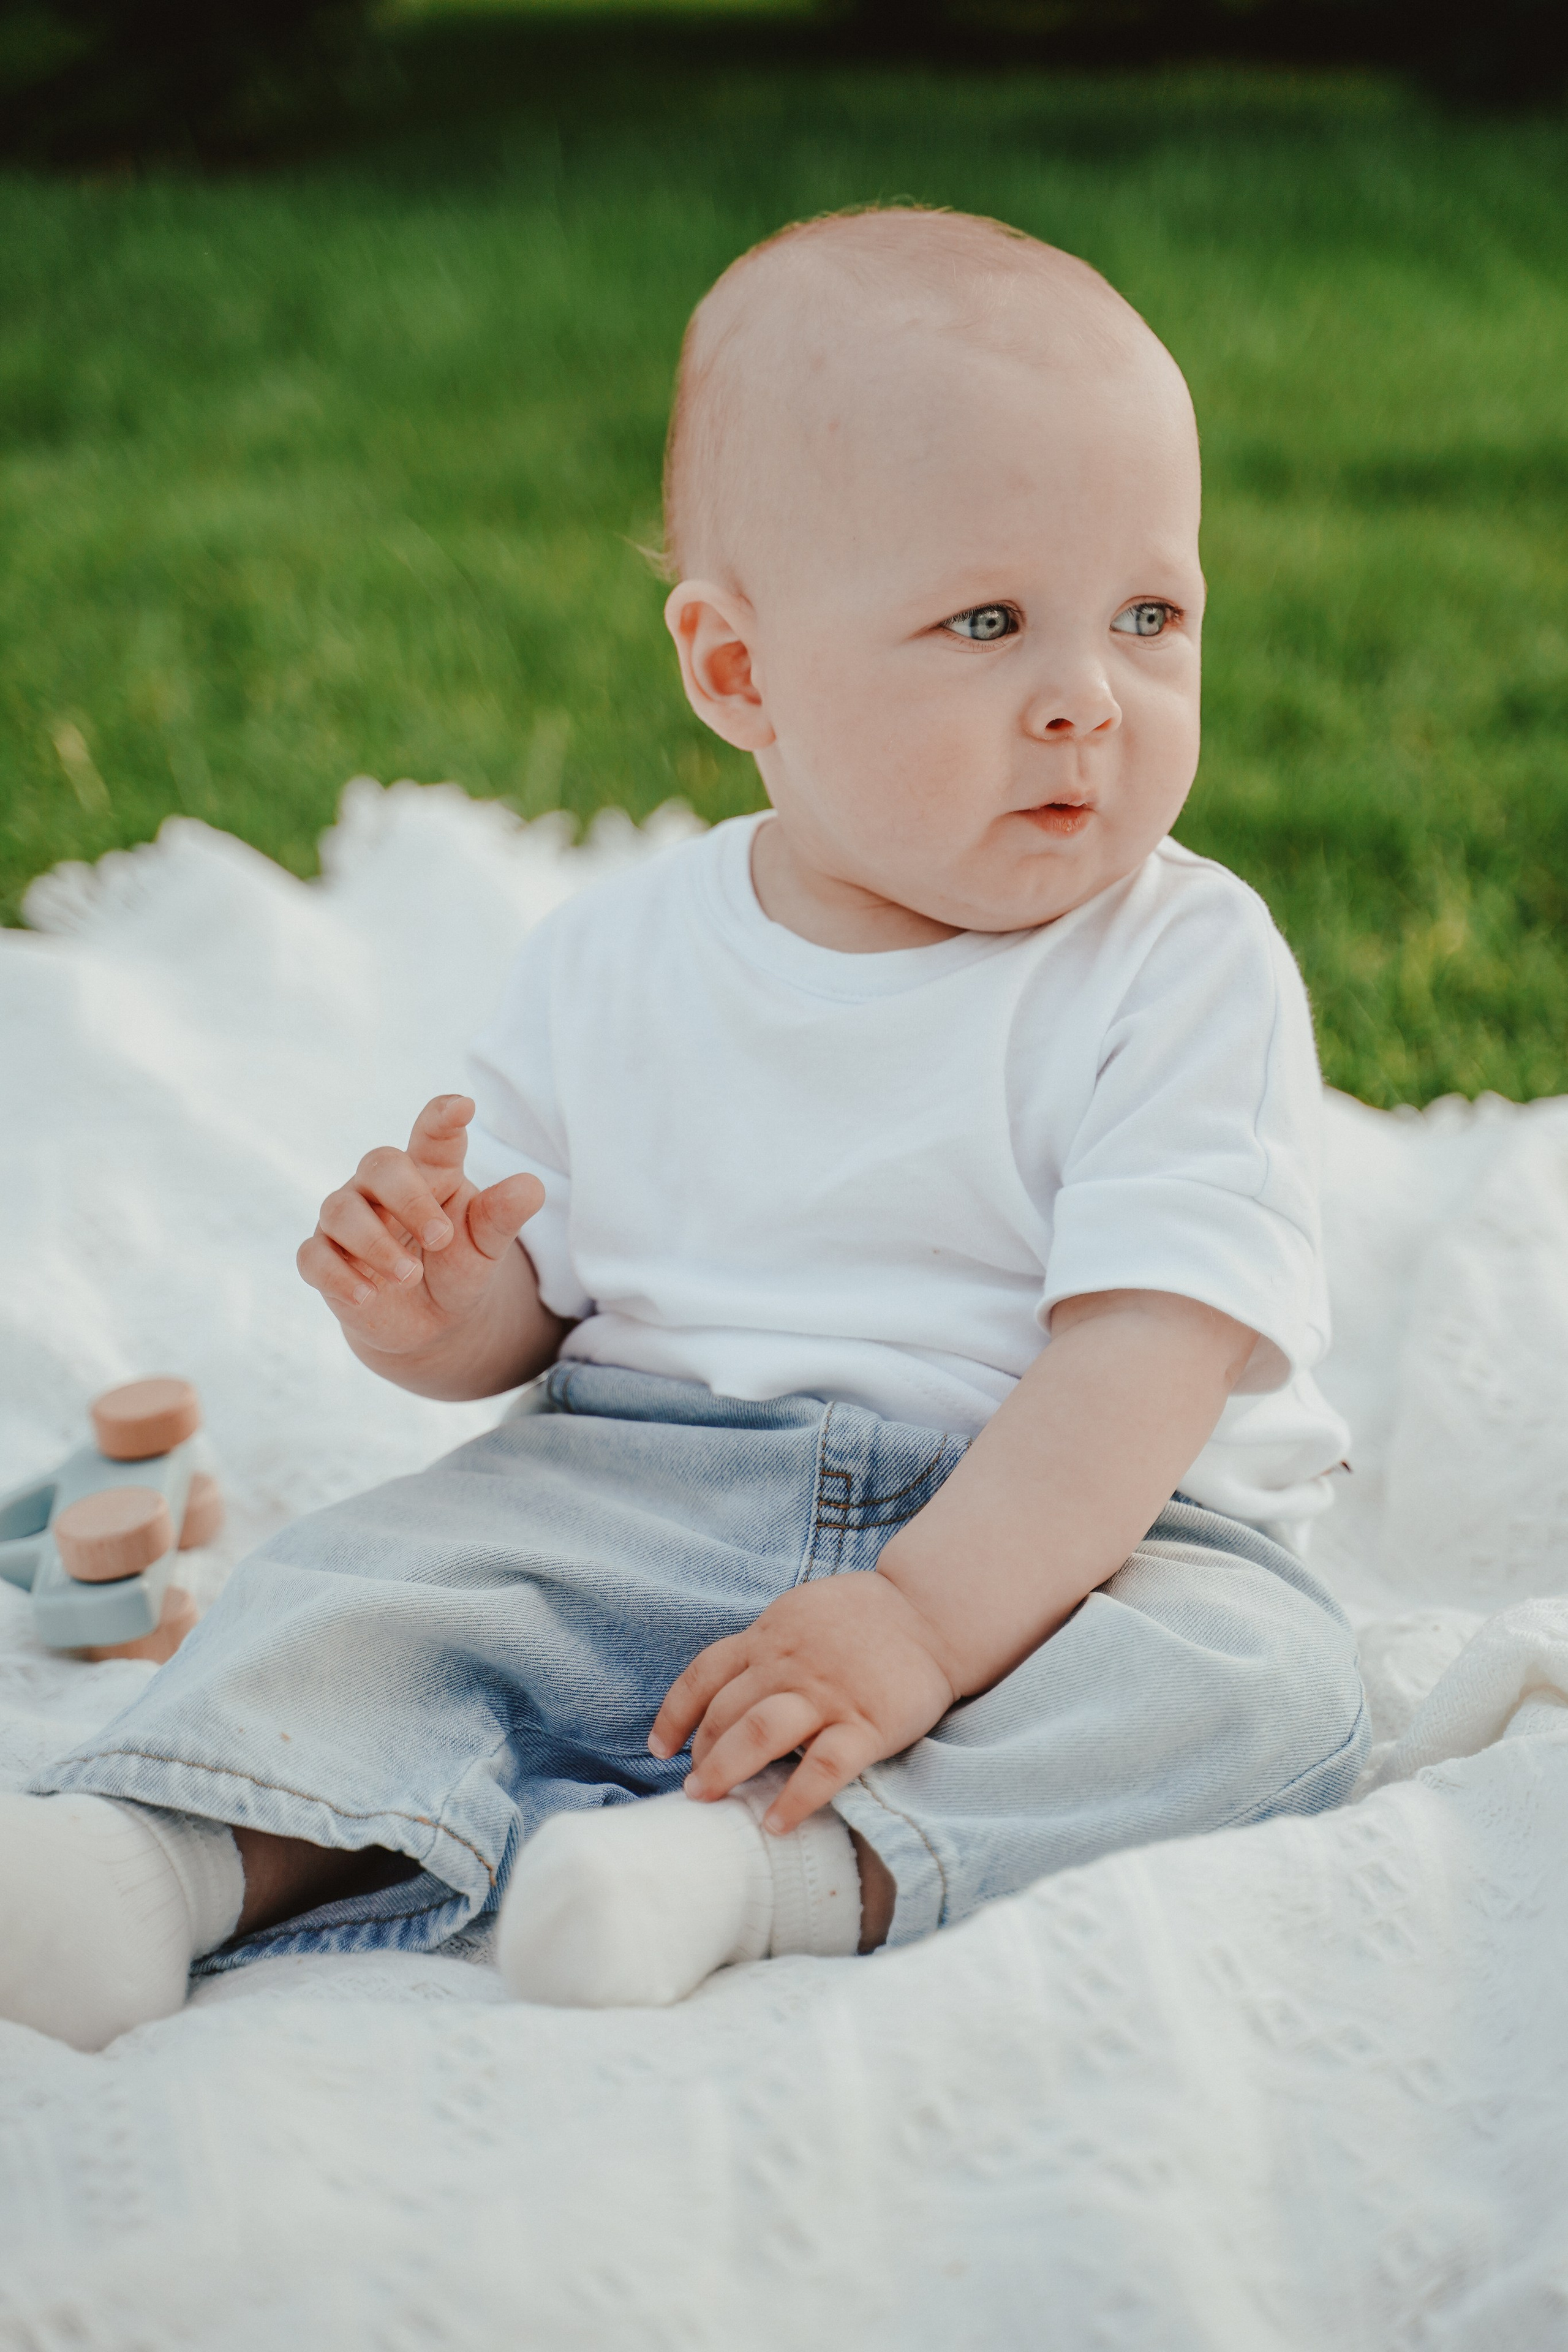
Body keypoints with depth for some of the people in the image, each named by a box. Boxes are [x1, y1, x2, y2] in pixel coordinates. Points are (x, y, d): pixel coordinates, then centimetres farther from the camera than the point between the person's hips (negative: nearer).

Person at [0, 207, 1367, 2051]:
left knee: (1257, 1677, -29)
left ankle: (783, 1867, -42)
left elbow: (1148, 1349, -18)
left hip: (1071, 1529, -2)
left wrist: (929, 1619, -30)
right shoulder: (618, 963, 3)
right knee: (368, 1575, -16)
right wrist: (435, 1296, -17)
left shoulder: (1190, 971, -8)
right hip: (640, 1494, 2)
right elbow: (513, 1312, 9)